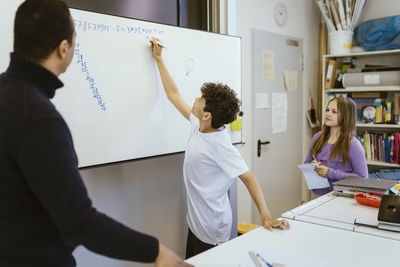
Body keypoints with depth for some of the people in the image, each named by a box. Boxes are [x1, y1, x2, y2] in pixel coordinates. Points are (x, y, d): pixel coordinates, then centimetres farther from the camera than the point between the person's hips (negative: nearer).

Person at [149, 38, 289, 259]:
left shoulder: (220, 145, -26)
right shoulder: (198, 126, -4)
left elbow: (248, 178, -27)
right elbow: (174, 95, 6)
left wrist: (265, 216, -37)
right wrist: (158, 59, 11)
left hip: (212, 228, -8)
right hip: (195, 221, 8)